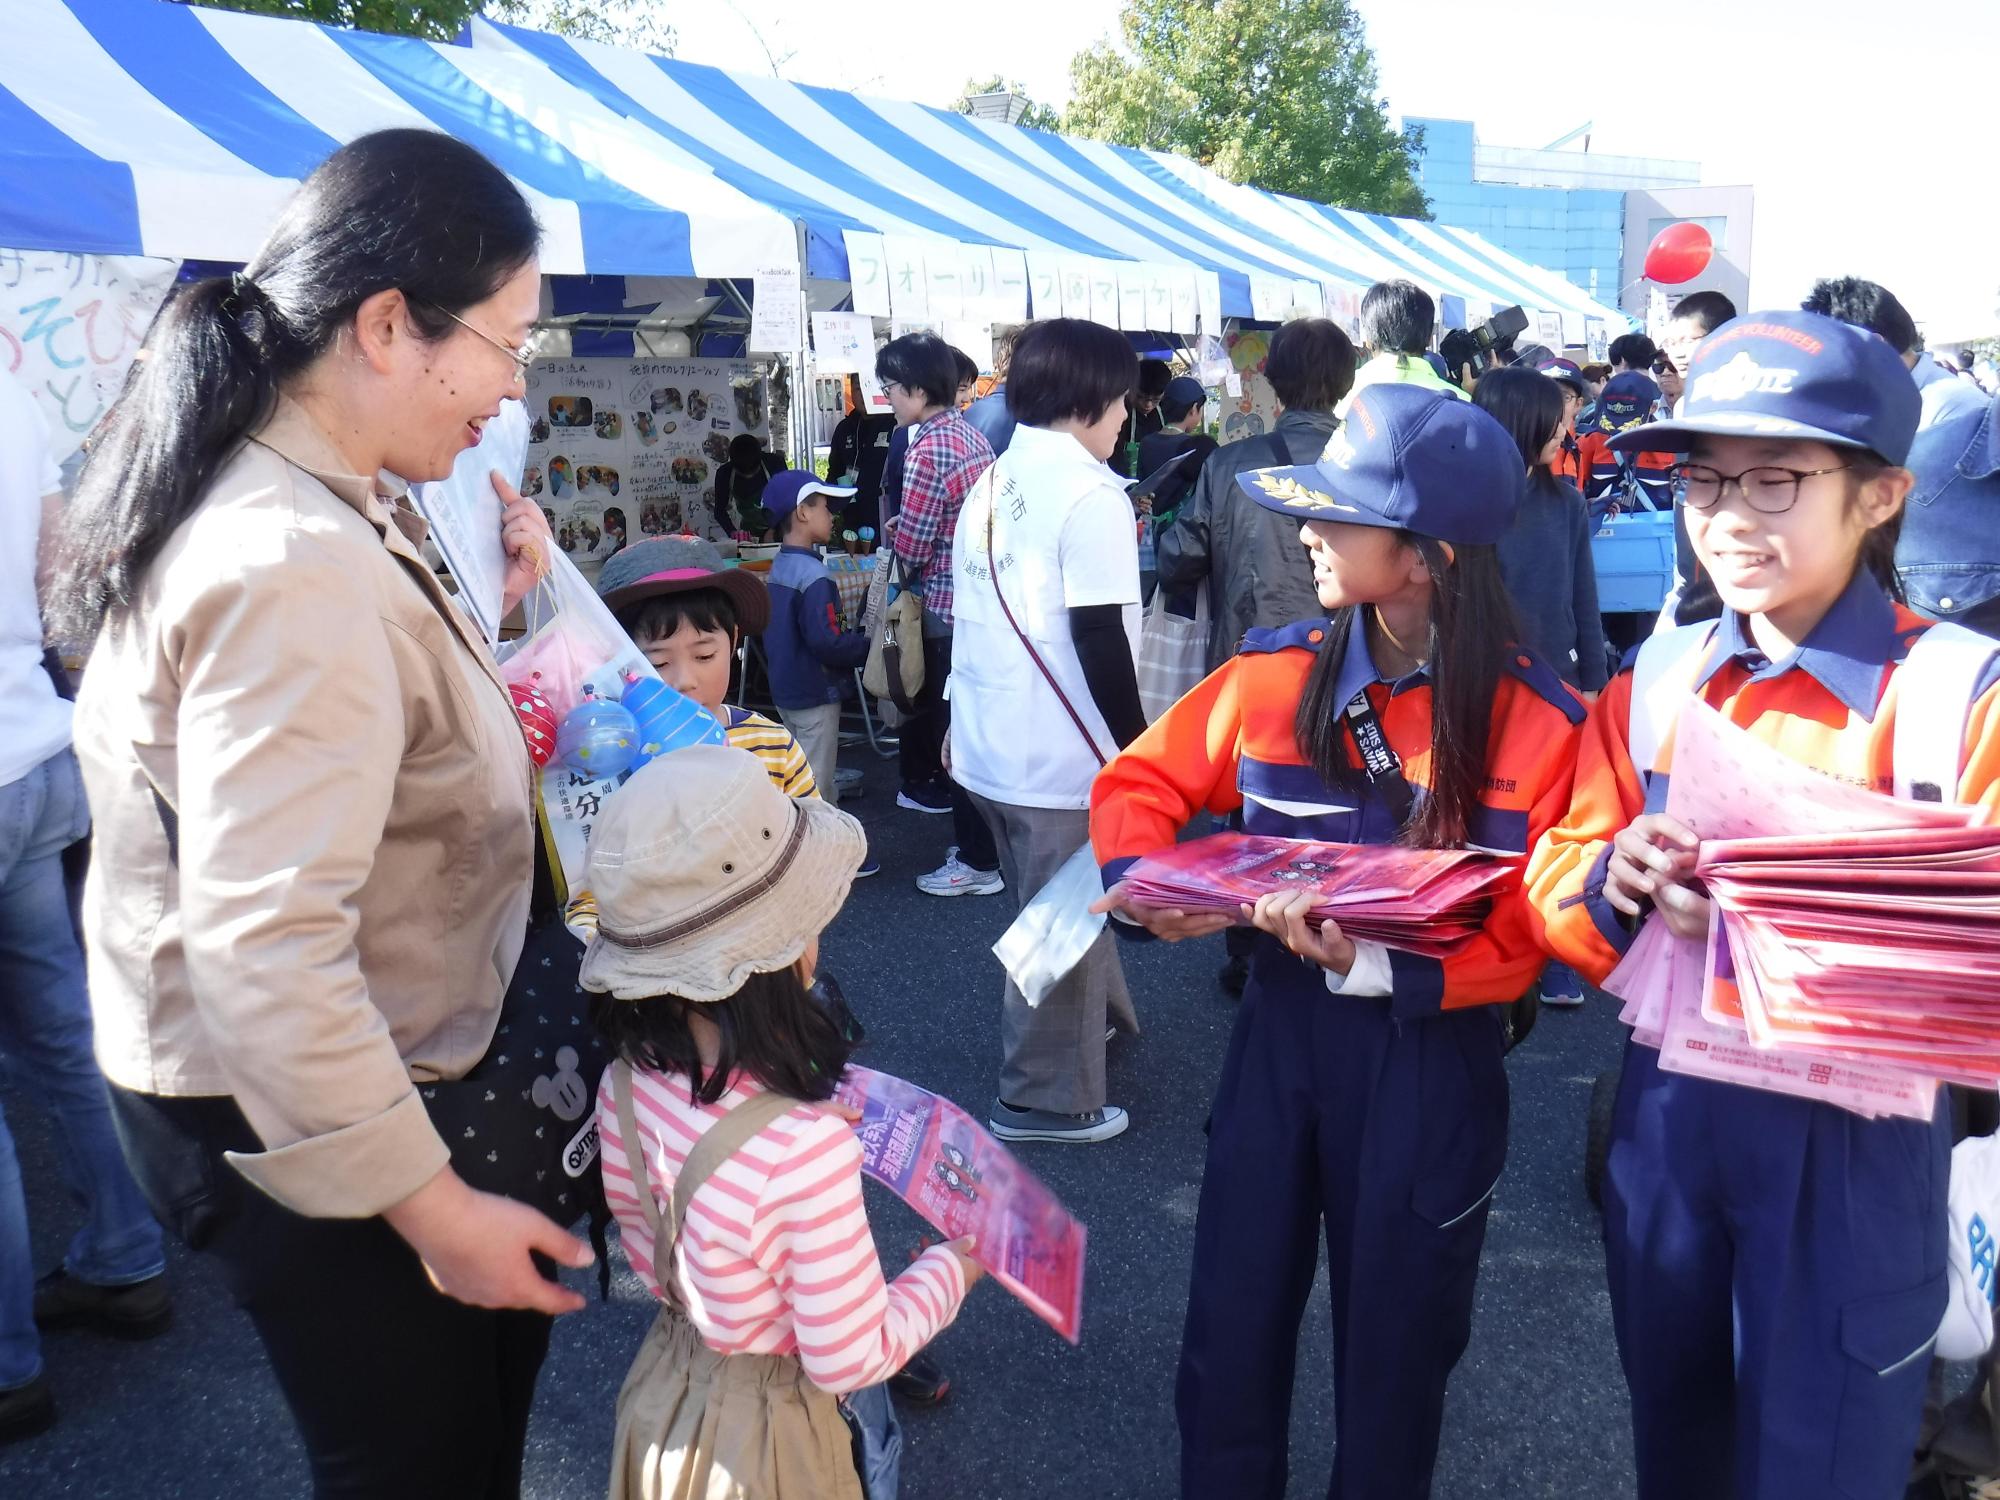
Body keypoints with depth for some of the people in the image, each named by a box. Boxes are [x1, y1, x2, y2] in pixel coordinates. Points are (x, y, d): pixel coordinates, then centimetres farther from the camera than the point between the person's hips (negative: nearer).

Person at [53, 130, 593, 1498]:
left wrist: (480, 593, 1)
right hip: (291, 1115, -9)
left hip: (338, 1063, 10)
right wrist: (430, 1205, -25)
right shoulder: (296, 567, -30)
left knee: (496, 1347, 26)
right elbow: (263, 950, -34)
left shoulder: (311, 505, 1)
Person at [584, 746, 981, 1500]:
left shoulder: (625, 1087, -16)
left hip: (662, 1406, 6)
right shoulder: (807, 1149, -36)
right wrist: (952, 1268, -10)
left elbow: (645, 1246, 2)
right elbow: (849, 1360, -23)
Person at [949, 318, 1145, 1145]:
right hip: (1060, 756, -8)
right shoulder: (1090, 493, -15)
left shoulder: (990, 484, 9)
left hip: (989, 746, 8)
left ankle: (1099, 1016, 45)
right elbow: (1100, 642, -20)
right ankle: (1045, 1100, 18)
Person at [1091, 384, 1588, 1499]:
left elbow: (1532, 925, -13)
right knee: (1233, 1318, 14)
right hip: (1282, 1024, 3)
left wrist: (1376, 963, -26)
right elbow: (1141, 782, 3)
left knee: (1394, 1335, 18)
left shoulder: (1538, 720, -14)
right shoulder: (1279, 673, -6)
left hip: (1432, 1052, -2)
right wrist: (1150, 886, -17)